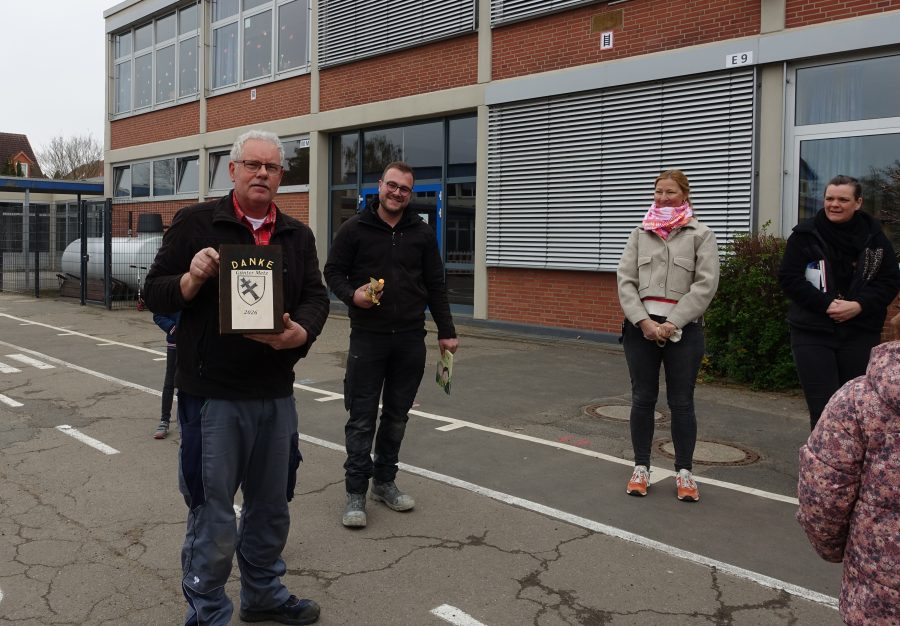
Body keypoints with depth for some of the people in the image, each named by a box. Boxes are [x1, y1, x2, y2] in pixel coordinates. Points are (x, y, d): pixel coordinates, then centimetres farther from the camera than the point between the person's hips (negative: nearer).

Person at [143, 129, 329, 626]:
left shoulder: (298, 236, 10)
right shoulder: (195, 223, -1)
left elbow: (316, 297, 5)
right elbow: (154, 294, -1)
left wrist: (301, 332, -17)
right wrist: (192, 278, -22)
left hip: (276, 395, 5)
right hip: (212, 396, -4)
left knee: (271, 508, 17)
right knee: (213, 517, 4)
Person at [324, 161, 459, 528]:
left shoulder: (423, 234, 9)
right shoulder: (355, 229, 1)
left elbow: (435, 286, 10)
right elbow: (333, 271, 5)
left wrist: (446, 332, 6)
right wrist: (352, 294, -16)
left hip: (410, 340, 3)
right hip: (367, 337, -3)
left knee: (397, 416, 11)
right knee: (362, 418, 0)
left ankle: (385, 482, 26)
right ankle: (356, 492, 8)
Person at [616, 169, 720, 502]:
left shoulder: (701, 235, 3)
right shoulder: (639, 234, 10)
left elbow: (706, 284, -6)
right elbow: (625, 281, 2)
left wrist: (671, 323, -13)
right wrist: (644, 321, -11)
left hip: (683, 329, -2)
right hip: (641, 326, 2)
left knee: (682, 402, 4)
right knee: (642, 399, 7)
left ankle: (684, 472, 16)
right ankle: (641, 468, 19)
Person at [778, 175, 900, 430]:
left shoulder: (874, 236, 5)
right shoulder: (806, 234, 0)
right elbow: (789, 278, -4)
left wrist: (859, 305, -13)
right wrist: (826, 304, -15)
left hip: (860, 333, 2)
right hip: (813, 333, -1)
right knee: (823, 408, -4)